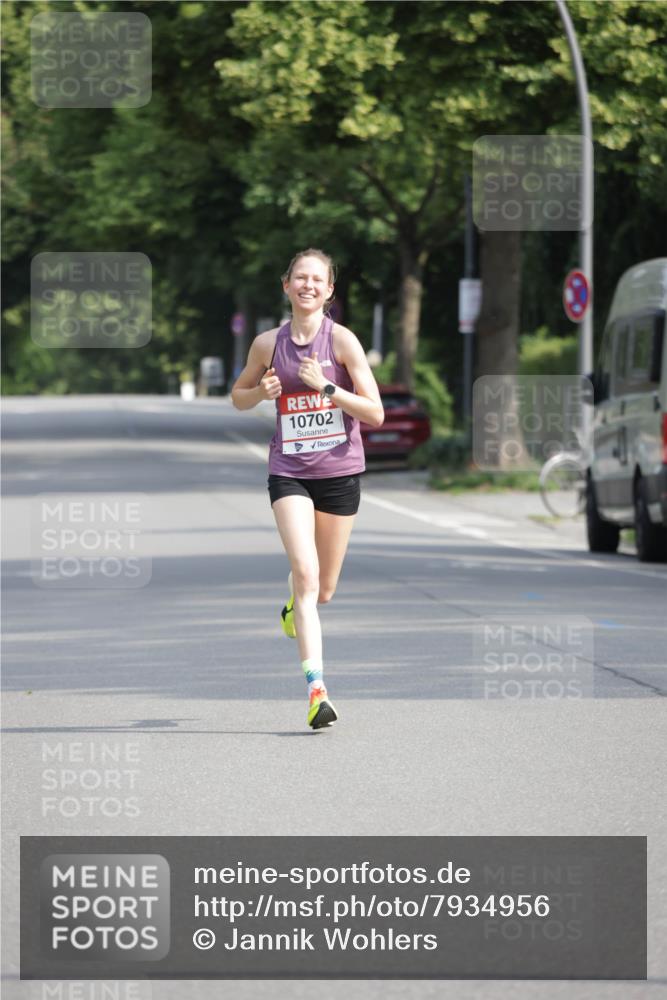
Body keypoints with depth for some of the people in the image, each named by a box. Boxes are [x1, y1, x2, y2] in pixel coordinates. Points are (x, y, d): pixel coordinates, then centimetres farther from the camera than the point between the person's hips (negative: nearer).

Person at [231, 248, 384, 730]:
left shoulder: (341, 339, -6)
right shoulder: (268, 344, 2)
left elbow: (375, 413, -9)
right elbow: (238, 397, 18)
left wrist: (325, 386, -20)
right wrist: (262, 391, -4)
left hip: (340, 472, 0)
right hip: (289, 472, 0)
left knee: (323, 591, 10)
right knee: (306, 573, -19)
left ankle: (295, 604, 49)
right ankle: (317, 689, -24)